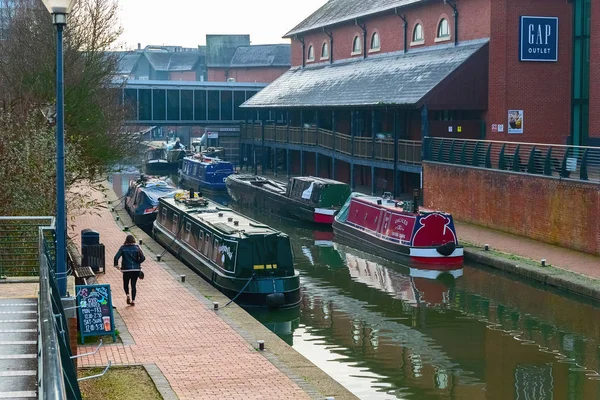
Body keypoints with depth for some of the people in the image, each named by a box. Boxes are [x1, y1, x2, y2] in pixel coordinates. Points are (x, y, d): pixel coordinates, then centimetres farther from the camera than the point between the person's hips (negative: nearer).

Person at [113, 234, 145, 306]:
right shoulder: (137, 248, -3)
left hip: (126, 269, -1)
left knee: (125, 284, 19)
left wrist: (116, 264, 1)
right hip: (136, 269, 1)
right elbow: (143, 258, -9)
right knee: (133, 285, 11)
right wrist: (138, 263, 8)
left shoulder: (123, 248, -5)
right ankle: (133, 300, 6)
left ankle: (127, 295, -6)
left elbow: (116, 257, -14)